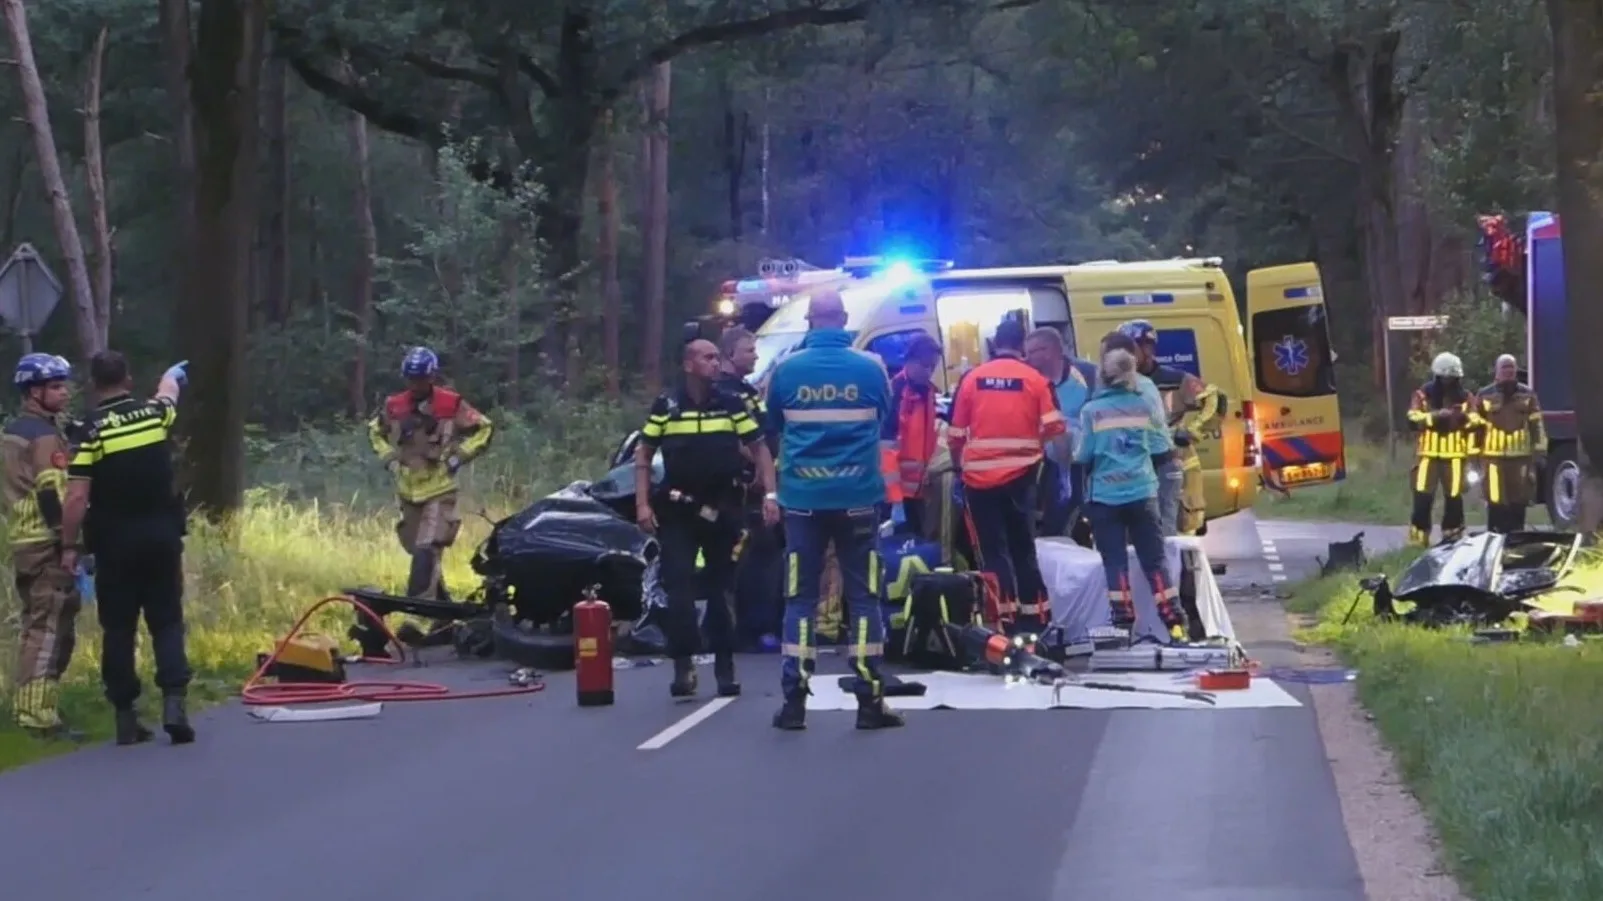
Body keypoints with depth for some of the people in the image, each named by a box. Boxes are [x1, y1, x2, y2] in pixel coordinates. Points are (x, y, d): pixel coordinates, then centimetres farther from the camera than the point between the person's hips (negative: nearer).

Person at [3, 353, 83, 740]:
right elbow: (52, 495, -20)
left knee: (37, 627, 16)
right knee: (52, 630, -9)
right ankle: (39, 715, -12)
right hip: (48, 544, -10)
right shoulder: (45, 435, -13)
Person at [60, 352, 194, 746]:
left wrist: (70, 546, -3)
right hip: (161, 536, 2)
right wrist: (172, 375, 50)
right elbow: (169, 394, 28)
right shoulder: (154, 413, 1)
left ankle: (125, 716, 8)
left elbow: (77, 497, -13)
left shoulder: (92, 431, -9)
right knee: (167, 622, 7)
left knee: (118, 629, 6)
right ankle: (174, 702, -10)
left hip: (115, 542, -2)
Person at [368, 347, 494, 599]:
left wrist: (458, 457, -6)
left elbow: (484, 428, 1)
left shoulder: (451, 405, -8)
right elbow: (375, 430, 21)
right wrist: (389, 458, 8)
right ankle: (441, 602, 27)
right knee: (418, 551, 12)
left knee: (427, 552, -17)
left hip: (439, 491, -5)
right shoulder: (394, 406, 2)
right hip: (408, 491, 5)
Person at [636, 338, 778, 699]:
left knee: (720, 588, 8)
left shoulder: (732, 405, 2)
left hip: (723, 509, 1)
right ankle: (683, 666, -6)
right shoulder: (666, 407, -1)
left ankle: (725, 666, 14)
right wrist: (642, 503, -5)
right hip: (678, 510, -1)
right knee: (679, 588, -8)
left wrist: (769, 495, -6)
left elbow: (759, 449, 5)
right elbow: (643, 456, 4)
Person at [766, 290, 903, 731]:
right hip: (857, 496, 0)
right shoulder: (870, 368, -3)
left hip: (803, 497, 0)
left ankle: (794, 702, 2)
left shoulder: (786, 369, -3)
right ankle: (870, 701, 3)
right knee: (863, 596, 5)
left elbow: (774, 426, 13)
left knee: (801, 597, 6)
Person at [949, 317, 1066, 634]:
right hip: (1020, 475, 1)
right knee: (1023, 547, 13)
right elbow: (1055, 428, -7)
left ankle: (1004, 617, -4)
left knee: (992, 550, 3)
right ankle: (1033, 618, 13)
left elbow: (955, 435, 3)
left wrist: (960, 464, 21)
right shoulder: (1035, 379, -2)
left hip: (979, 477, -1)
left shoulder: (971, 379, 1)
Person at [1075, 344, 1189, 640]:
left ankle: (1124, 624, -4)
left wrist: (1078, 456, 14)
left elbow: (1083, 456, -6)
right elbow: (1159, 446, 3)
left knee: (1115, 562, 2)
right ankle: (1174, 624, 0)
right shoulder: (1143, 406, 0)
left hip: (1105, 496, -2)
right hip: (1141, 493, 2)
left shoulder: (1091, 411, -6)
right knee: (1154, 559, 5)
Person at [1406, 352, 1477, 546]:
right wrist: (1434, 417, -22)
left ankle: (1452, 539, 12)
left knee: (1454, 497, 2)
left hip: (1455, 455, 1)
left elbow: (1477, 423, 2)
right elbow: (1413, 420, -8)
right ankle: (1417, 540, 0)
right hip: (1428, 453, -1)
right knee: (1422, 497, -6)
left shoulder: (1466, 397, 8)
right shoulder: (1423, 395, 3)